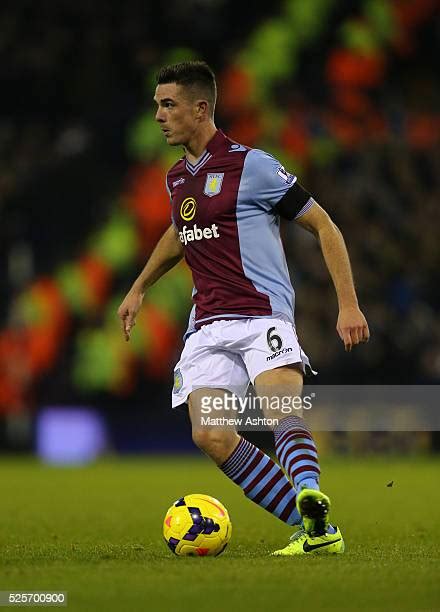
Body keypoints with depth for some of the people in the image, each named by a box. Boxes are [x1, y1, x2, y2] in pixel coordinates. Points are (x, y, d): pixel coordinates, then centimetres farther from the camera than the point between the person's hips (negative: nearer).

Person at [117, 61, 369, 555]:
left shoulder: (250, 165, -5)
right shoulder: (176, 179, 17)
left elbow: (324, 226, -2)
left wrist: (348, 305, -8)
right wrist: (139, 288, 44)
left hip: (261, 315, -6)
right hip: (207, 326, 6)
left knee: (282, 410, -31)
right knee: (209, 436, -16)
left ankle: (310, 498, -59)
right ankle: (313, 529, -13)